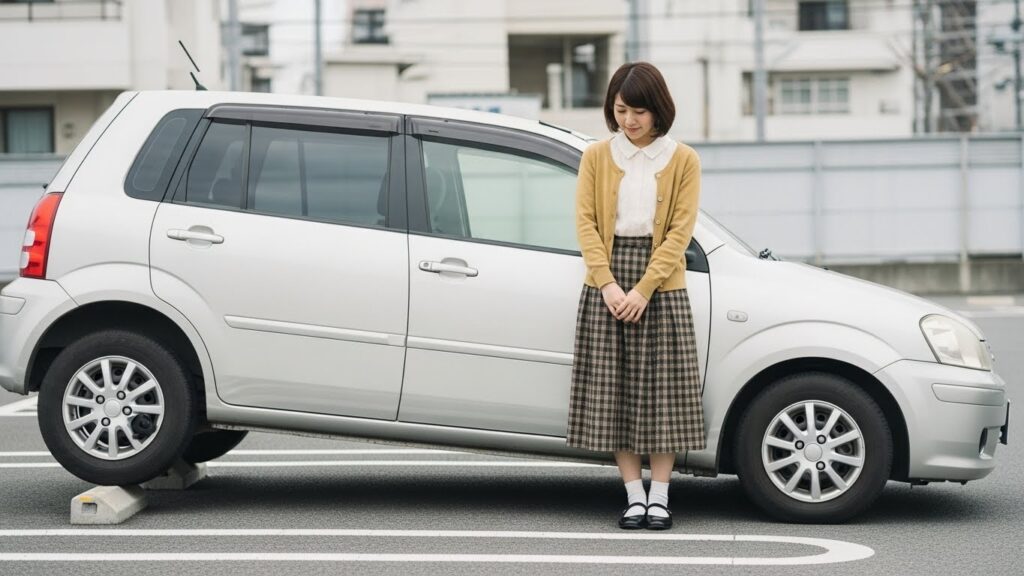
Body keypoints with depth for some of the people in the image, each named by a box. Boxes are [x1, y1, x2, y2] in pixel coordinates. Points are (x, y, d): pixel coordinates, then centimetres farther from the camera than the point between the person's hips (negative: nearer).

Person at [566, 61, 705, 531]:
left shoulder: (683, 160, 1)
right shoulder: (596, 157, 6)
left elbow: (680, 231, -5)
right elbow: (585, 222, 1)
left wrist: (643, 289, -14)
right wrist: (608, 283, -12)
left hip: (661, 285, -1)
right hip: (606, 284, 2)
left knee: (662, 390, -1)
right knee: (614, 391, 0)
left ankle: (660, 497, 6)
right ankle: (634, 496, 6)